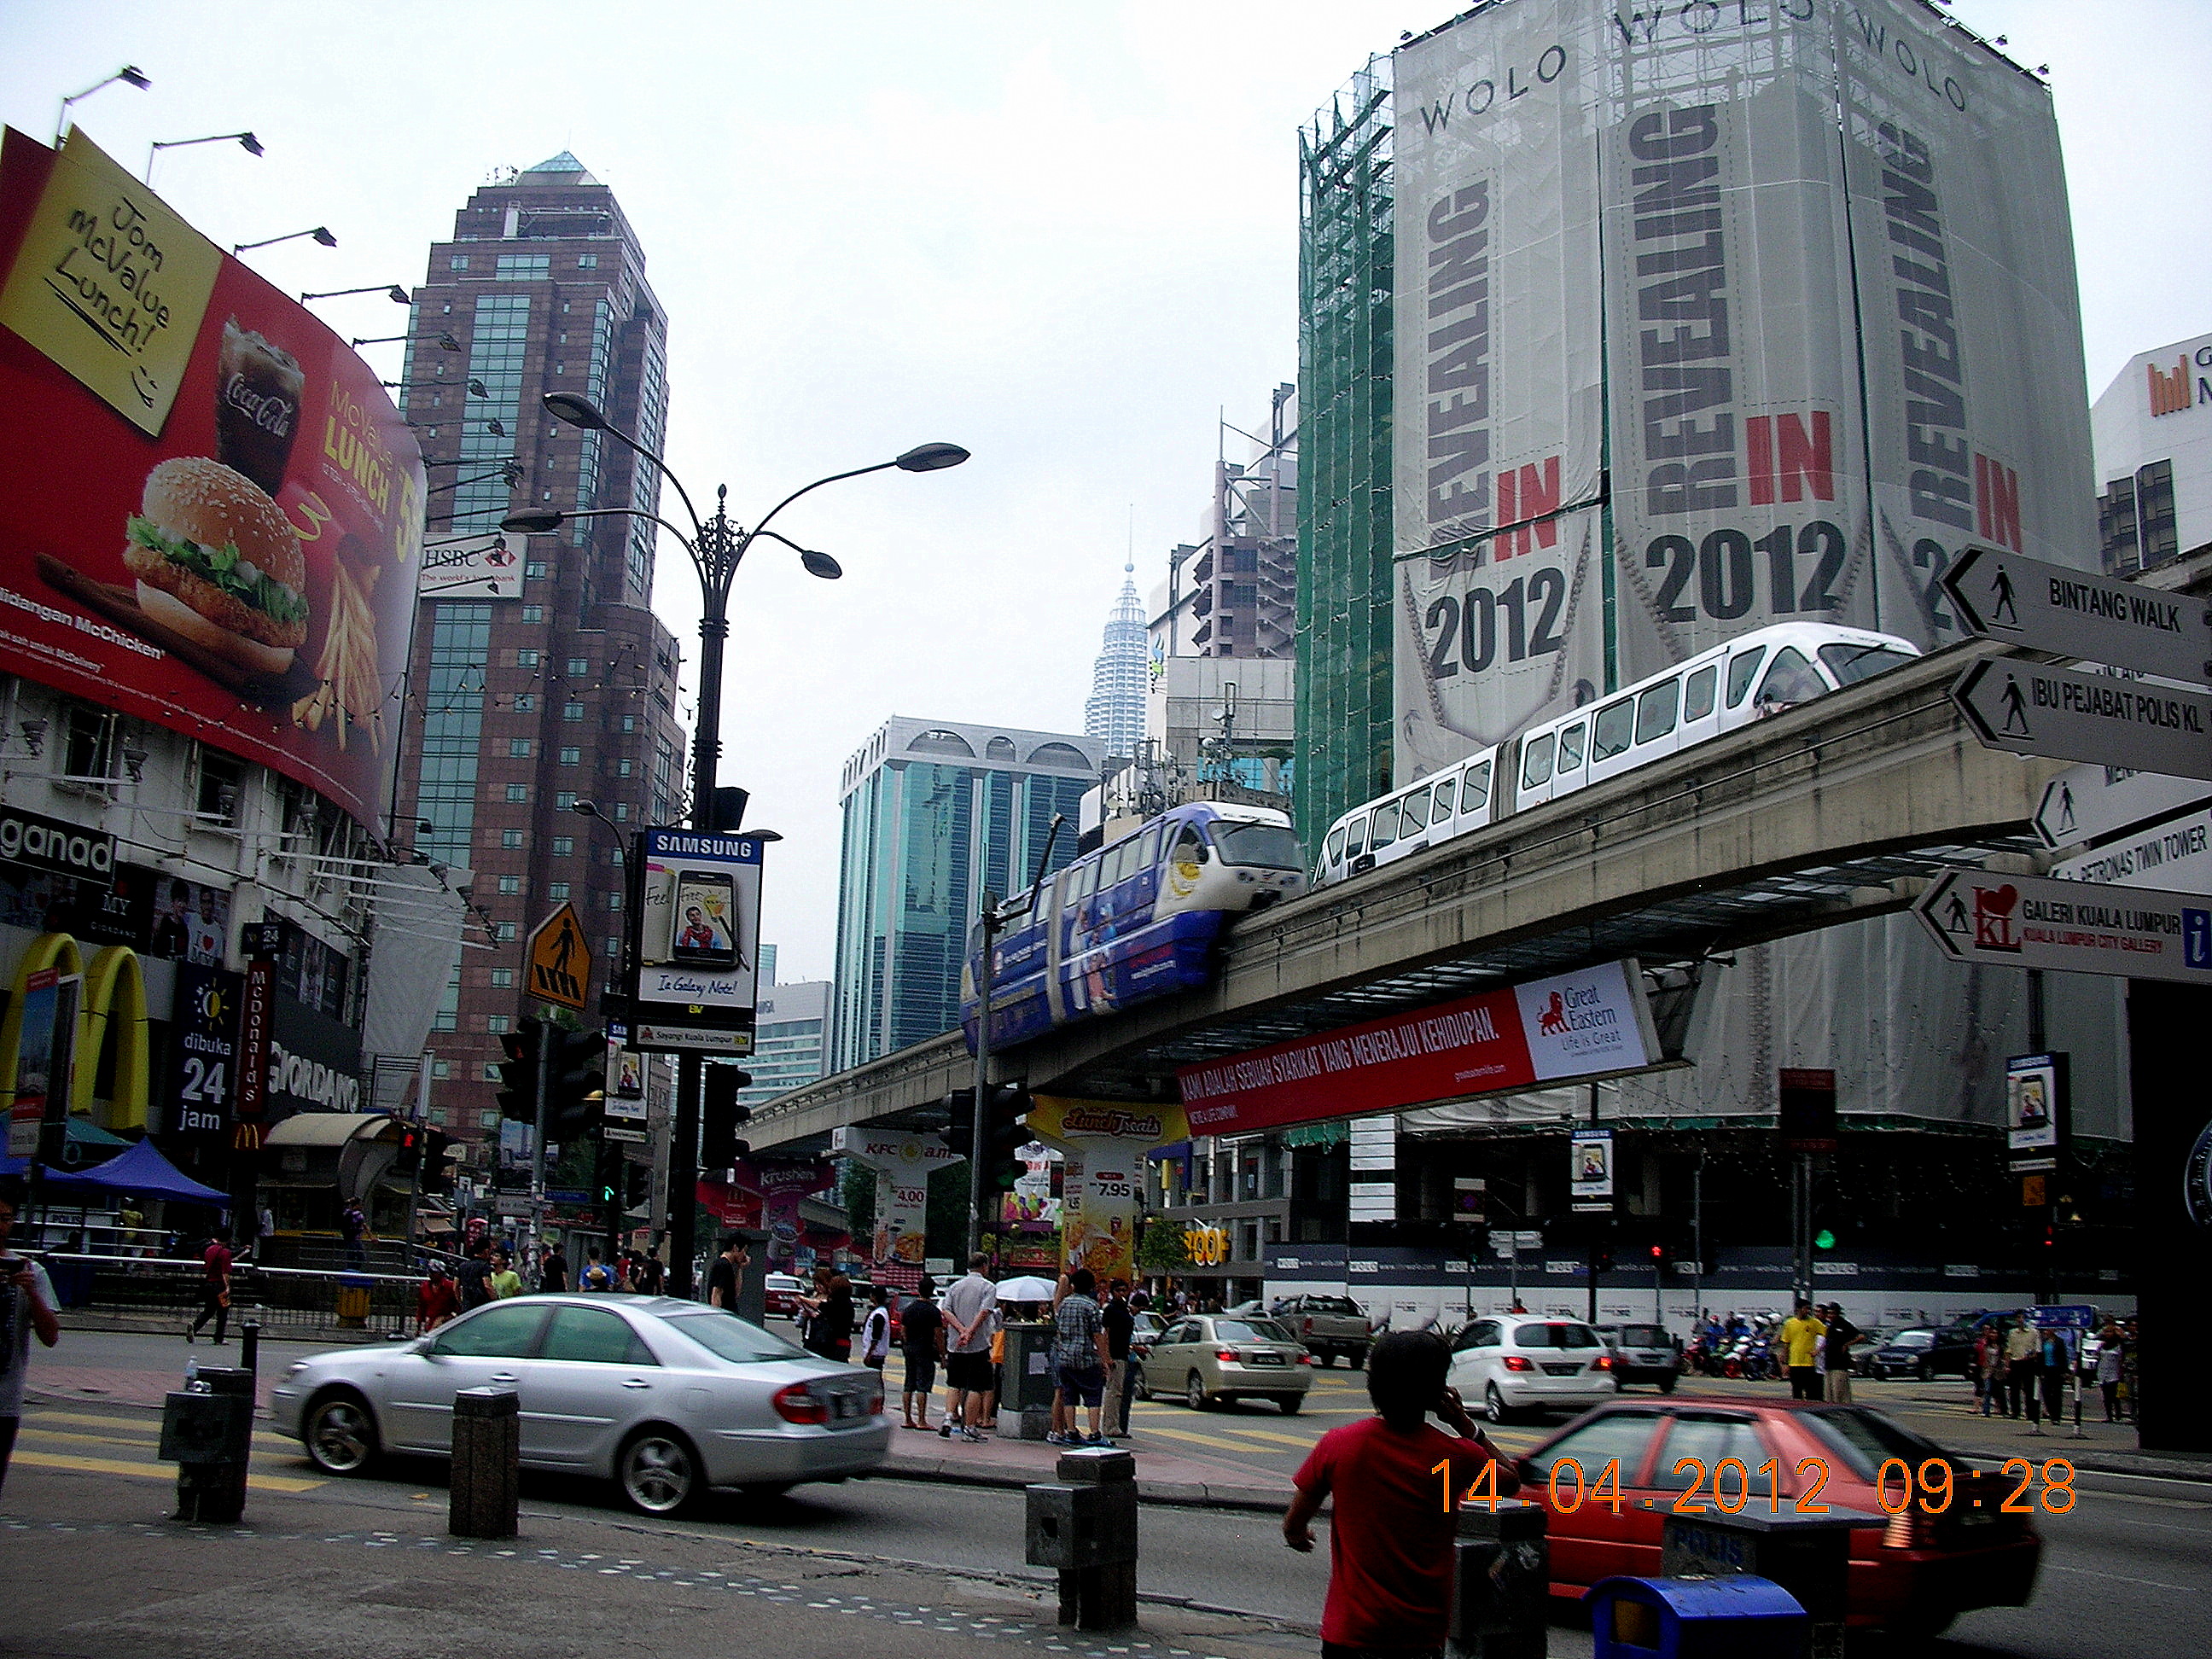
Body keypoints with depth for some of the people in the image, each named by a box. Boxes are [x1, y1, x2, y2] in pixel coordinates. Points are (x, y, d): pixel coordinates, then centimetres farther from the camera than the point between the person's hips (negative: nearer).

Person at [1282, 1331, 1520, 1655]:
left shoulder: (1336, 1445, -9)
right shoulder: (1457, 1455, -9)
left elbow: (1293, 1528, 1)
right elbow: (1512, 1482, 13)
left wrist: (1300, 1537, 24)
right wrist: (1465, 1425, 10)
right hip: (1427, 1634, 0)